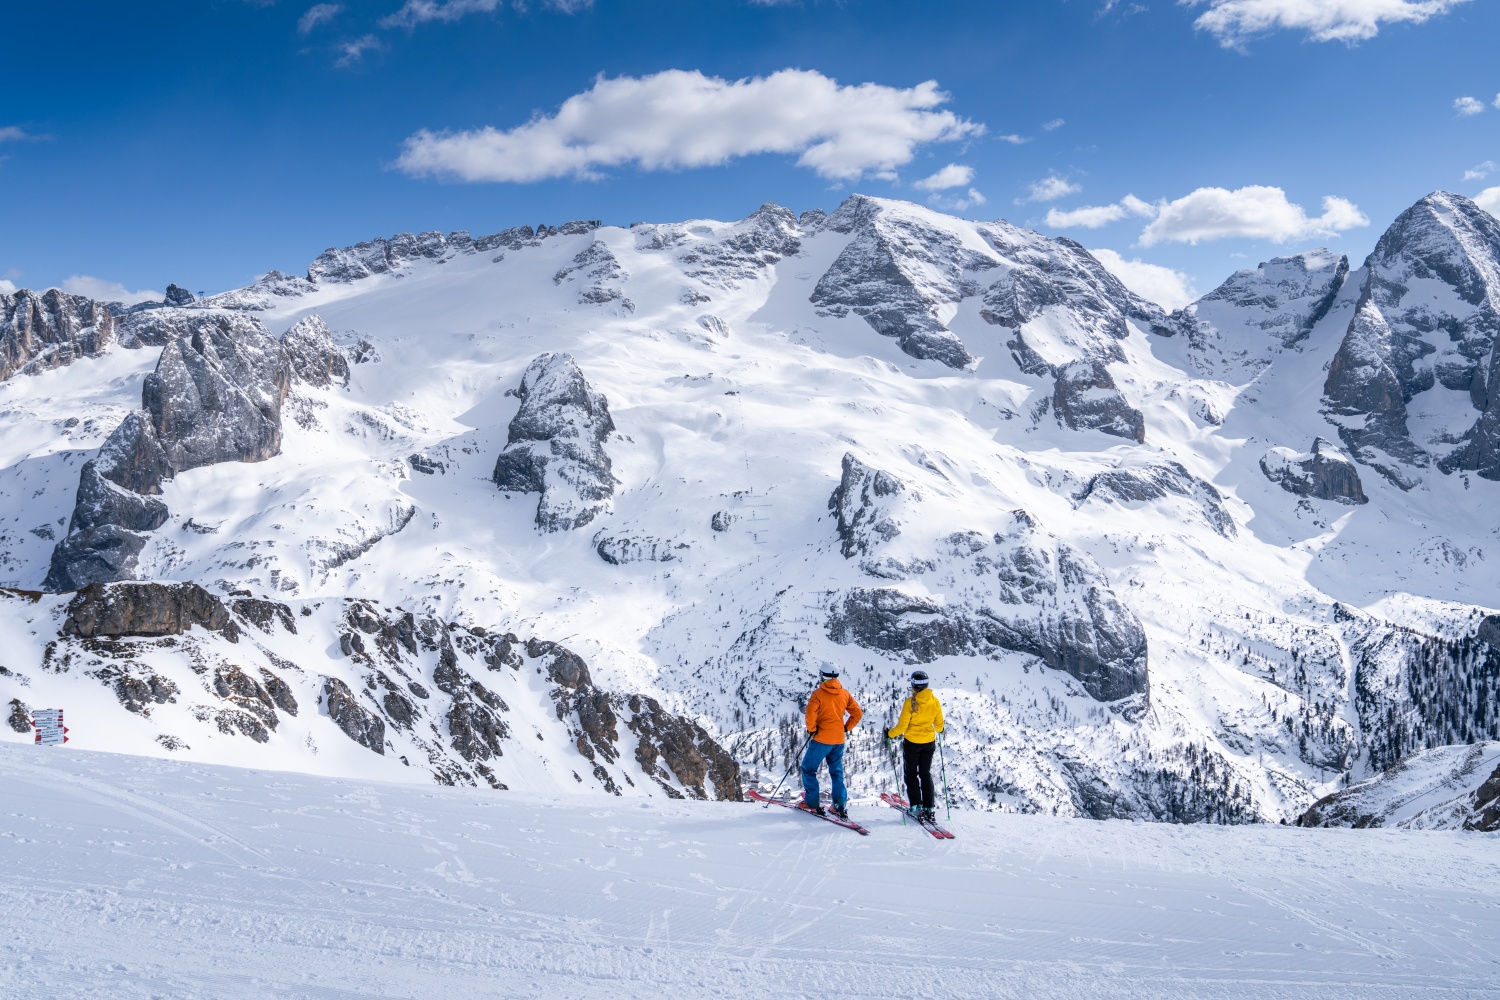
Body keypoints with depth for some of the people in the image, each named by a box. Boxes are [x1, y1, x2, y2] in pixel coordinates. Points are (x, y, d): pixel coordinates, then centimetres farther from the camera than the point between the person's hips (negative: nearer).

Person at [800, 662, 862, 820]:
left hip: (822, 739, -5)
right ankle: (840, 807, 8)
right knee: (837, 773, 15)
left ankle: (812, 803, 6)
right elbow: (857, 714, 8)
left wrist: (811, 729, -6)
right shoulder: (845, 694, 6)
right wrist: (846, 728, 14)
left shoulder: (818, 694, -10)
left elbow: (811, 714, -21)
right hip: (839, 740, 6)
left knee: (808, 769, 8)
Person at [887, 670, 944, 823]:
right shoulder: (934, 701, -8)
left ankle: (916, 807, 10)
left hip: (912, 742, -4)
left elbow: (902, 726, -16)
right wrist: (938, 730, 26)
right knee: (926, 774, 15)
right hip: (929, 741, 4)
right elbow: (939, 724, 3)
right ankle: (929, 809, 11)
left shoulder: (910, 702, -20)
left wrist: (890, 734, 1)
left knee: (911, 774, 14)